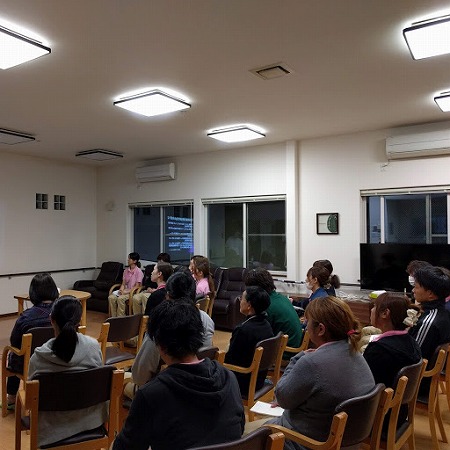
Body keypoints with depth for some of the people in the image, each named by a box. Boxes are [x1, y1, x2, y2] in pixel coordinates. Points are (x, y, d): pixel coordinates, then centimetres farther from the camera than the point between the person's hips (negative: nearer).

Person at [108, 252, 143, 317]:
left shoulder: (138, 271, -8)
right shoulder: (126, 270, 12)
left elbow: (137, 286, -12)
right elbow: (123, 283, 12)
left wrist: (126, 292, -19)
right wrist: (121, 290, -10)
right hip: (125, 290, 6)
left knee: (120, 298, -33)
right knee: (111, 297, -20)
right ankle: (113, 317, -13)